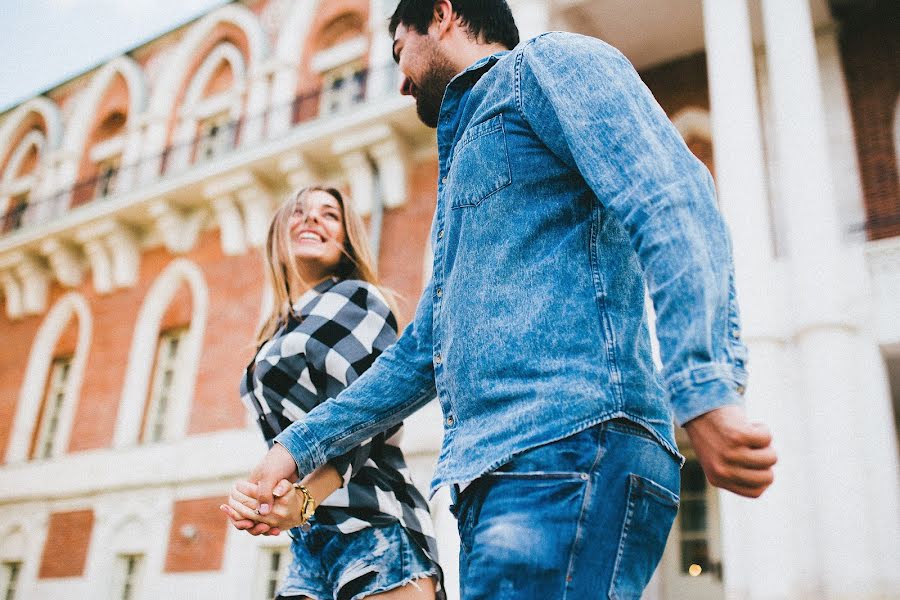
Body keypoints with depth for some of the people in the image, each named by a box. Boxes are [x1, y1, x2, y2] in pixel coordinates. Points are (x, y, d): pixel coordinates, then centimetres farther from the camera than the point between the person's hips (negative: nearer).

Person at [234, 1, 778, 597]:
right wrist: (297, 447, 25)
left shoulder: (548, 63, 5)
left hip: (570, 445, -9)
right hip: (492, 481, 9)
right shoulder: (464, 158, 31)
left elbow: (671, 201, -14)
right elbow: (421, 357, 30)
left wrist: (705, 391, -27)